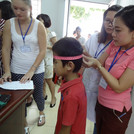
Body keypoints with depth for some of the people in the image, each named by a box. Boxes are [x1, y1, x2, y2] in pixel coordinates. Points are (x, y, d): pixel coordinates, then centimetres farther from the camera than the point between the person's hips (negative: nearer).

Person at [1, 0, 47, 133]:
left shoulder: (39, 25, -8)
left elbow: (43, 51, -11)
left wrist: (31, 71, -17)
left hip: (36, 70, -1)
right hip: (16, 71, 2)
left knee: (37, 95, 14)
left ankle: (41, 113, 46)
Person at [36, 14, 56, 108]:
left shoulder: (51, 34, -9)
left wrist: (47, 46, -23)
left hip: (47, 59, -5)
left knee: (48, 79, 2)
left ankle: (53, 97, 20)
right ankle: (44, 94, 35)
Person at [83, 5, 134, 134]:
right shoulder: (114, 45, -3)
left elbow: (119, 87, -23)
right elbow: (99, 63, 0)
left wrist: (98, 65, -29)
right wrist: (86, 55, -18)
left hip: (116, 111, -6)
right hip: (100, 102, 6)